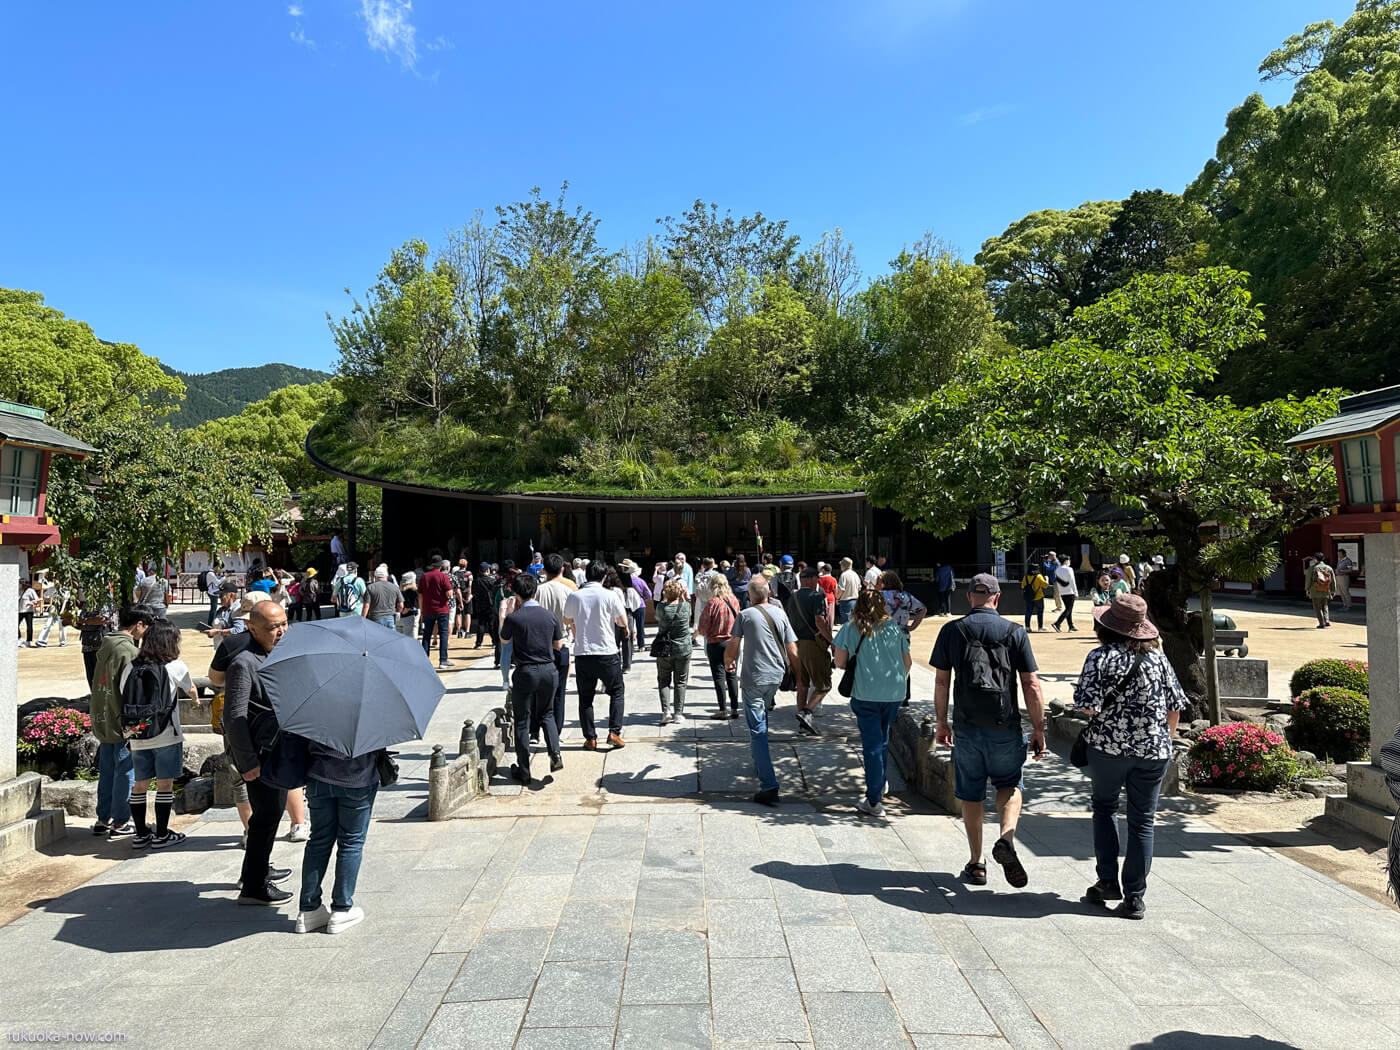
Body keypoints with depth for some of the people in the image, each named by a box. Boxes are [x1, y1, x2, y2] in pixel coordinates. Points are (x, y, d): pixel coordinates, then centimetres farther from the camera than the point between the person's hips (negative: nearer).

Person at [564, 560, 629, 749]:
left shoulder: (574, 596, 0)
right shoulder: (610, 595, -8)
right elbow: (624, 622, -1)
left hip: (582, 653, 2)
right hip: (607, 652, -2)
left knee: (585, 697, 11)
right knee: (617, 692, 14)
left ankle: (590, 738, 12)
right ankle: (614, 732, 4)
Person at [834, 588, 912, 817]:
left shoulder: (851, 628, -3)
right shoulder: (894, 627, 6)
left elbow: (840, 663, -4)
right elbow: (907, 662, 12)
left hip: (866, 694, -3)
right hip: (894, 693, 3)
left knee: (872, 745, 0)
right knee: (883, 741, 21)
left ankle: (874, 801, 0)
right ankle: (880, 786, 34)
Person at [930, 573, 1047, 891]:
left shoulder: (951, 631, -1)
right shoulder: (1015, 632, -3)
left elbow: (942, 682, 1)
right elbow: (1031, 686, -4)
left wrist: (941, 722, 12)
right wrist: (1038, 730, 3)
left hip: (966, 727, 1)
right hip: (1005, 727, 0)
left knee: (970, 795, 12)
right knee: (1010, 785, 19)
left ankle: (977, 864, 18)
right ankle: (1007, 838, -4)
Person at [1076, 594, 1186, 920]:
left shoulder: (1101, 657, -11)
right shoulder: (1158, 657, 3)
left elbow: (1088, 706, -17)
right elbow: (1176, 706, 7)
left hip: (1108, 746, -3)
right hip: (1153, 749, 3)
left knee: (1104, 808, 18)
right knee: (1142, 821, 8)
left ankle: (1108, 882, 16)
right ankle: (1134, 897, 11)